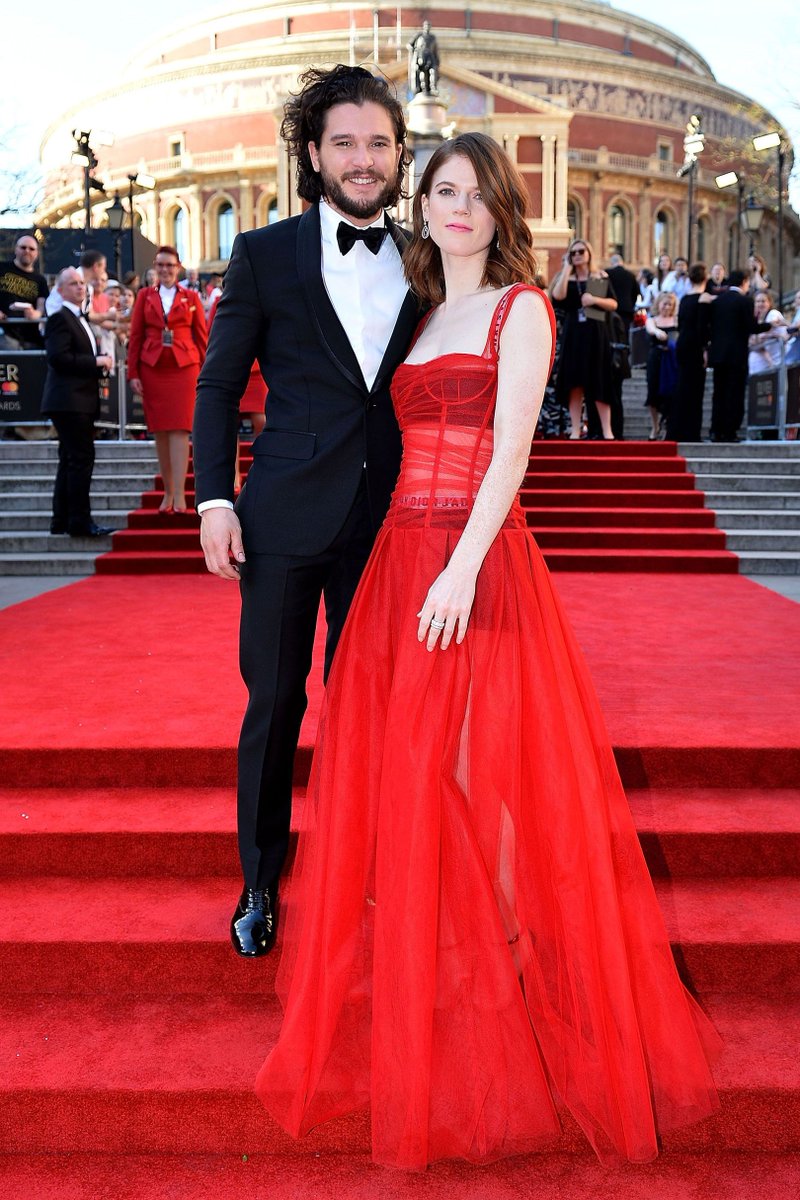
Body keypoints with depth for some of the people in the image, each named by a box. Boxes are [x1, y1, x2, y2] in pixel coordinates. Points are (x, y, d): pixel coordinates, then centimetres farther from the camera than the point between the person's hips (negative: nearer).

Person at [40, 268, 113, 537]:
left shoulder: (80, 319, 22)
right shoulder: (59, 318, -8)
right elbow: (57, 357, -19)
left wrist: (99, 363, 7)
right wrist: (95, 362, -16)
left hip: (80, 401, 10)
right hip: (69, 401, -10)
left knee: (70, 460, 12)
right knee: (82, 458, -12)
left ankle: (62, 521, 17)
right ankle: (80, 522, -10)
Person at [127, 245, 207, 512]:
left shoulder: (191, 297, 8)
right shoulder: (145, 296, 11)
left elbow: (202, 337, 7)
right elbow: (135, 337, 8)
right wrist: (133, 373, 2)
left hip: (184, 368, -2)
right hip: (152, 369, 2)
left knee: (180, 429, -9)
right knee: (159, 431, 4)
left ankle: (179, 493, -11)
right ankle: (168, 491, 13)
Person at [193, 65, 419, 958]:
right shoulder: (264, 255, 1)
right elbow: (219, 385, 2)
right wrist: (215, 499, -7)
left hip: (386, 521, 2)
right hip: (284, 519, -2)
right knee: (274, 702, 8)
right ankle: (261, 879, 25)